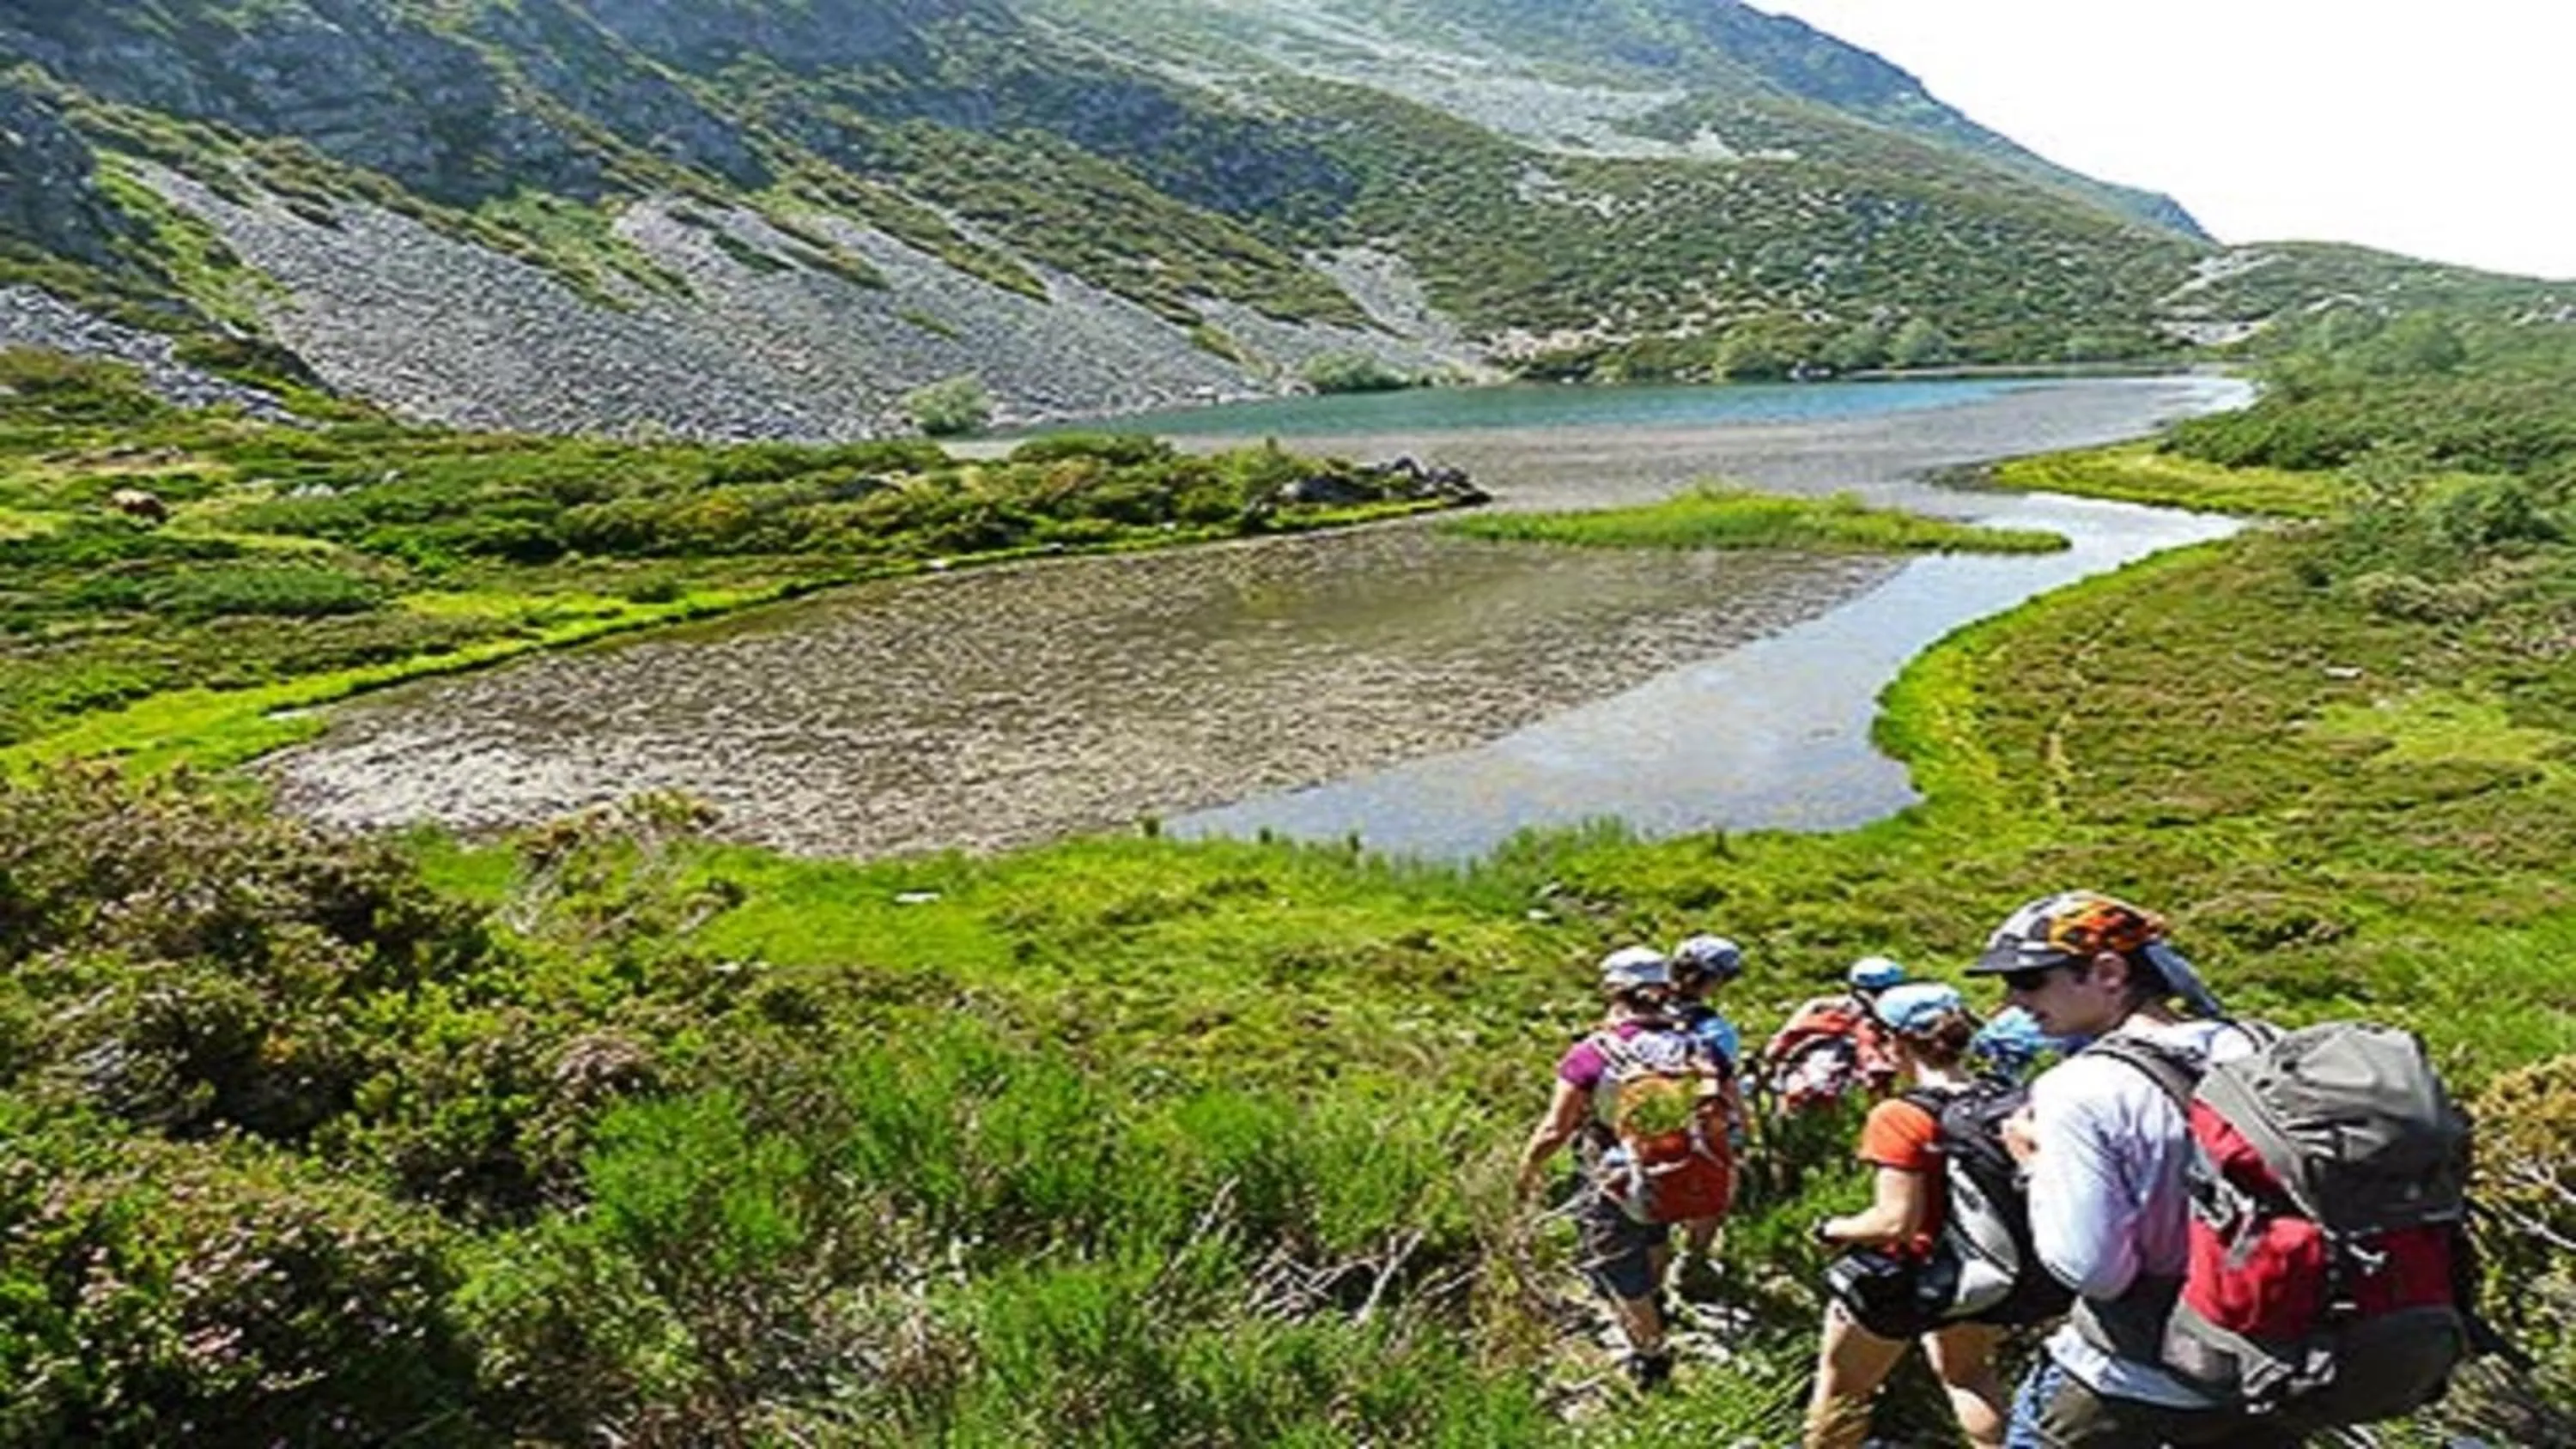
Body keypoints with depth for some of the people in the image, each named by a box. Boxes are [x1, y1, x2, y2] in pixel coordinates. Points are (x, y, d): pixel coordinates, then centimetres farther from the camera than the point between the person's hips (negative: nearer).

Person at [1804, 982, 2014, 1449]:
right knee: (1967, 1373, 33)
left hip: (1899, 1280, -6)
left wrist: (1832, 1229, -12)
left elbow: (1896, 1222, -29)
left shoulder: (1900, 1117, -27)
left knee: (1841, 1387, 16)